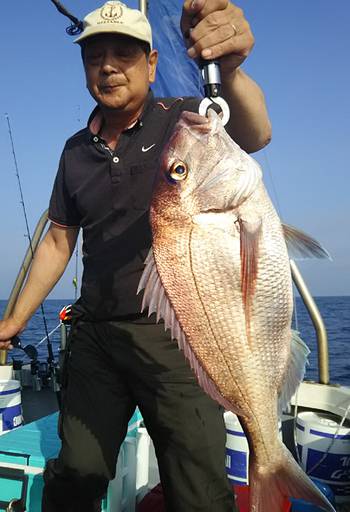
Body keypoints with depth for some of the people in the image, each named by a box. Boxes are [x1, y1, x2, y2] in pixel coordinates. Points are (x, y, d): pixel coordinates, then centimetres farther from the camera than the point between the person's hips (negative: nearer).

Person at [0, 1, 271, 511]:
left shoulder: (183, 120, -2)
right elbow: (59, 240, 17)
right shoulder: (76, 150, 13)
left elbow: (253, 135, -22)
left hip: (176, 334, -4)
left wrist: (230, 70, -43)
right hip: (95, 335, 5)